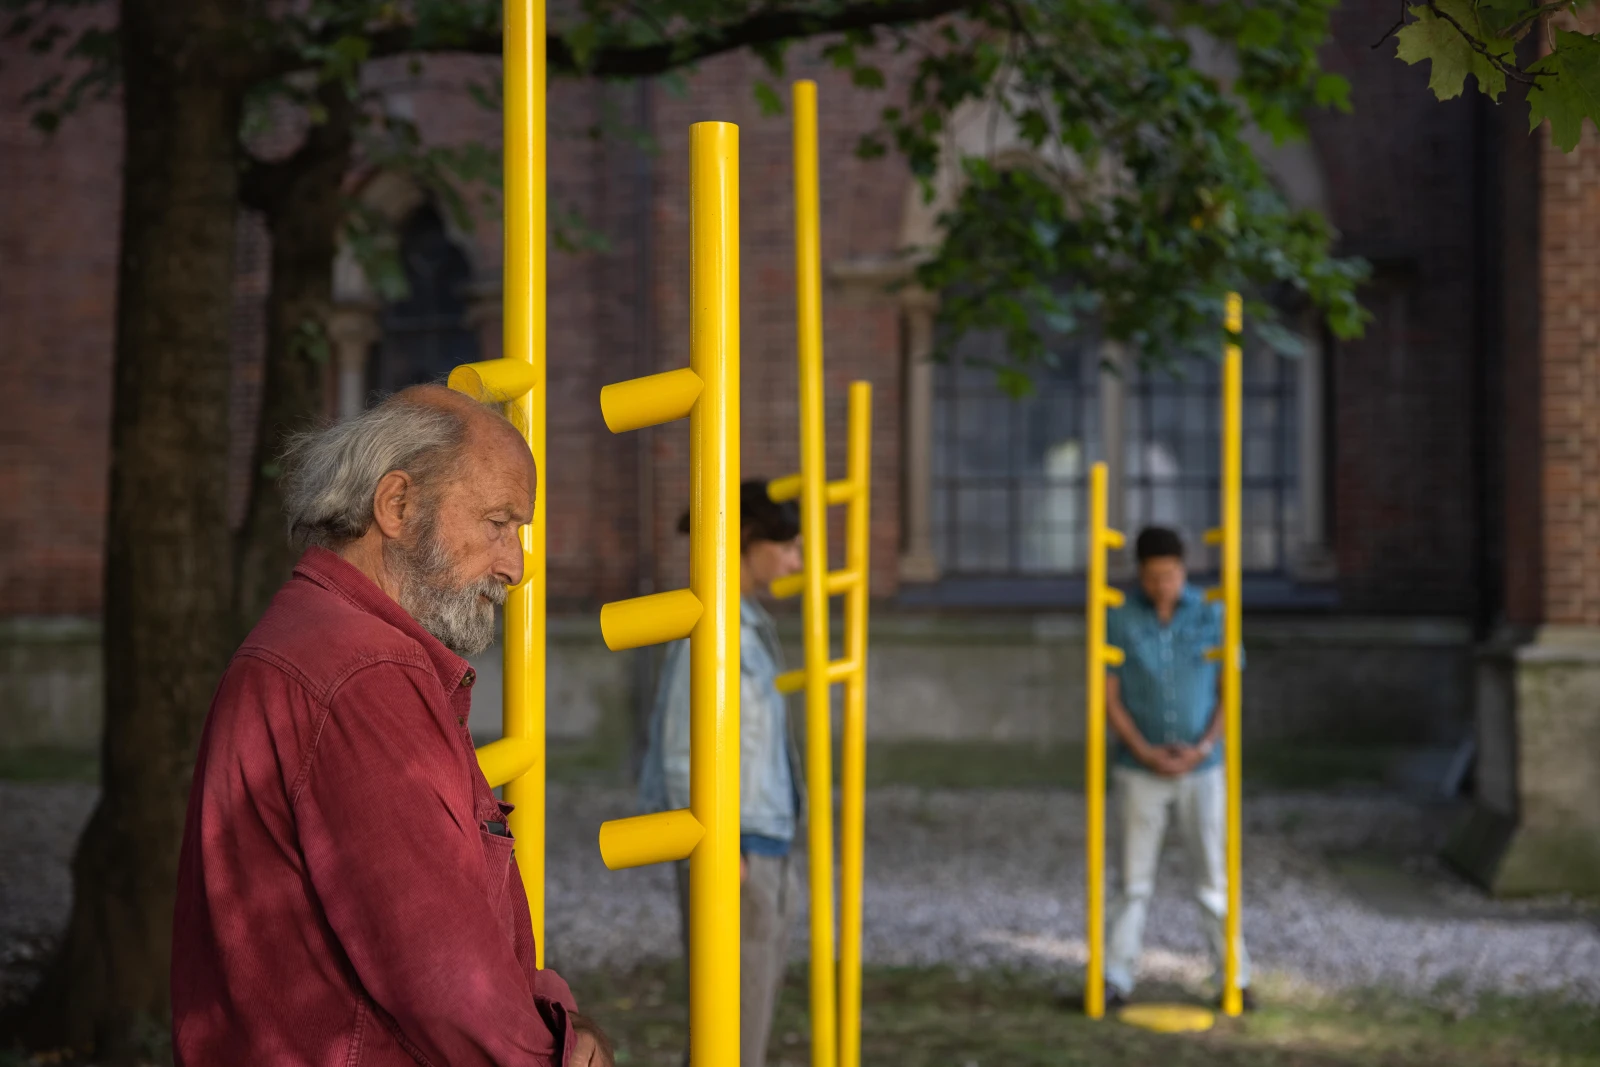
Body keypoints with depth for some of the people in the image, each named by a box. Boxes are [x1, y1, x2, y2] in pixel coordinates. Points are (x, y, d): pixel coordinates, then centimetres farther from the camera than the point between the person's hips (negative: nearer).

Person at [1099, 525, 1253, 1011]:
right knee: (1135, 880, 3)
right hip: (1139, 771, 0)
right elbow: (1109, 697, -3)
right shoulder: (1120, 621, -5)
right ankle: (1116, 980, 6)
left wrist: (1202, 748, -13)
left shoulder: (1211, 616, -2)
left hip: (1201, 769, 0)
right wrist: (1146, 753, -14)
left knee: (1212, 879, 3)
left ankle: (1236, 978, 9)